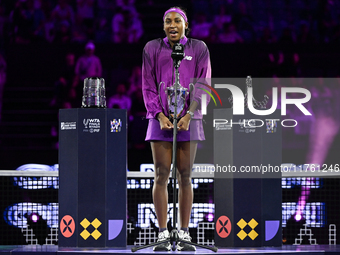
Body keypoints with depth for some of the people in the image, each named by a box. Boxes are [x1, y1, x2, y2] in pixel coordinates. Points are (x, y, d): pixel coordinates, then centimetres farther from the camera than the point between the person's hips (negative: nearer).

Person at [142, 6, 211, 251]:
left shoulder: (199, 48, 6)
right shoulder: (152, 49, 7)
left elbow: (202, 86, 2)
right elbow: (148, 87, 5)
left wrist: (188, 115, -11)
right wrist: (160, 115, -8)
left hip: (188, 119, 0)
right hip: (160, 118, 0)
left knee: (185, 176, 1)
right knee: (161, 175, -4)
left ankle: (185, 234, 5)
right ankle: (163, 235, -2)